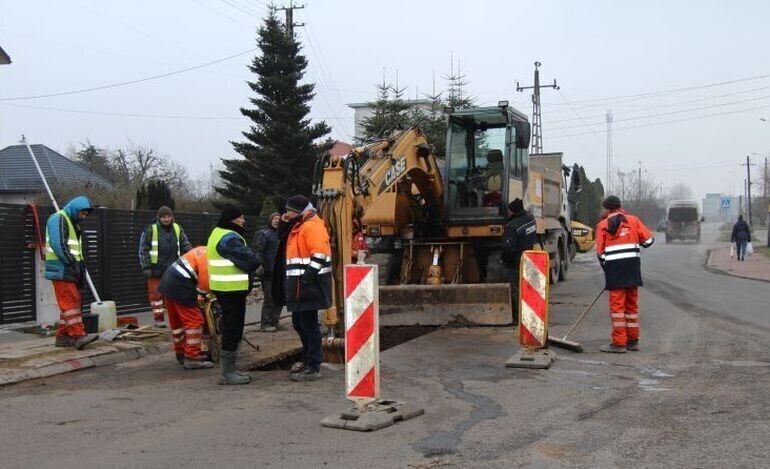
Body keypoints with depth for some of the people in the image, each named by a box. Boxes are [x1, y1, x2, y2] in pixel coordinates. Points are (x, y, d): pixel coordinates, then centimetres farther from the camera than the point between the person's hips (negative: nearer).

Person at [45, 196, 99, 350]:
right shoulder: (58, 219, -9)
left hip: (70, 269, 10)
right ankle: (78, 335, -20)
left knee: (72, 302, 9)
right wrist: (72, 262, -19)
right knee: (70, 301, -14)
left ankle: (62, 336, 13)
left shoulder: (73, 223, 22)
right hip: (61, 269, -10)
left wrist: (80, 265, 12)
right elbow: (58, 244, -19)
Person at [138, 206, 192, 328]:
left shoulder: (178, 229, 9)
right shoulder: (150, 230, -4)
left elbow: (186, 246, 14)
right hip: (156, 270, -4)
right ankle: (159, 319, 10)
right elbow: (143, 250, -5)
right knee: (156, 294, 2)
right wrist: (146, 267, -10)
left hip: (173, 269, 4)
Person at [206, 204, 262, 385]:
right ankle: (227, 373, -1)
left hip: (226, 289, 11)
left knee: (231, 329, 16)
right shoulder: (229, 238, -19)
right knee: (232, 329, -5)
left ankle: (228, 370, 24)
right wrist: (258, 258, -1)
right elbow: (249, 260, -21)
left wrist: (253, 257, 1)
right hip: (232, 289, -11)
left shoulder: (219, 234, 16)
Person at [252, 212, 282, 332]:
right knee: (269, 298, -6)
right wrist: (260, 266, -24)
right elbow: (258, 251, -15)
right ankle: (265, 324, 1)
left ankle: (274, 321, 22)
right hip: (268, 272, -8)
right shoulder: (263, 233, -6)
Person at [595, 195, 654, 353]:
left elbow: (600, 252, 3)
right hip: (633, 265, 3)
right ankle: (633, 341, 19)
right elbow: (649, 240, 6)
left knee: (617, 305, -2)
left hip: (614, 267, -3)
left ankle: (619, 343, -4)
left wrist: (606, 269, 17)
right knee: (632, 304, 13)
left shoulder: (602, 225, 4)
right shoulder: (633, 220, 9)